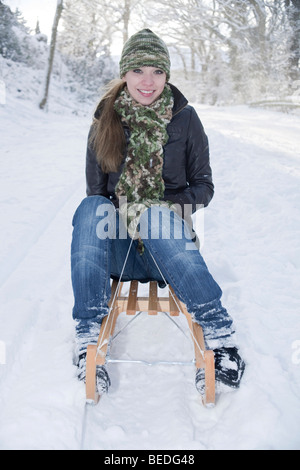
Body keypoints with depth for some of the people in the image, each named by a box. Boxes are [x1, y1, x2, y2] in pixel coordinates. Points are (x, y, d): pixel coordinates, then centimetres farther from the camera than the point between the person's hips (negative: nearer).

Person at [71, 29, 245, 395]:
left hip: (167, 235, -1)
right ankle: (88, 334, -31)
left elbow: (204, 185, 6)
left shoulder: (184, 118, 3)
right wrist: (127, 217, -13)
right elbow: (95, 190, 8)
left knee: (157, 216, -35)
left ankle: (219, 333, -31)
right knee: (91, 208, -30)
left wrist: (173, 206, -15)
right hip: (116, 248, 2)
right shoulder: (105, 121, 6)